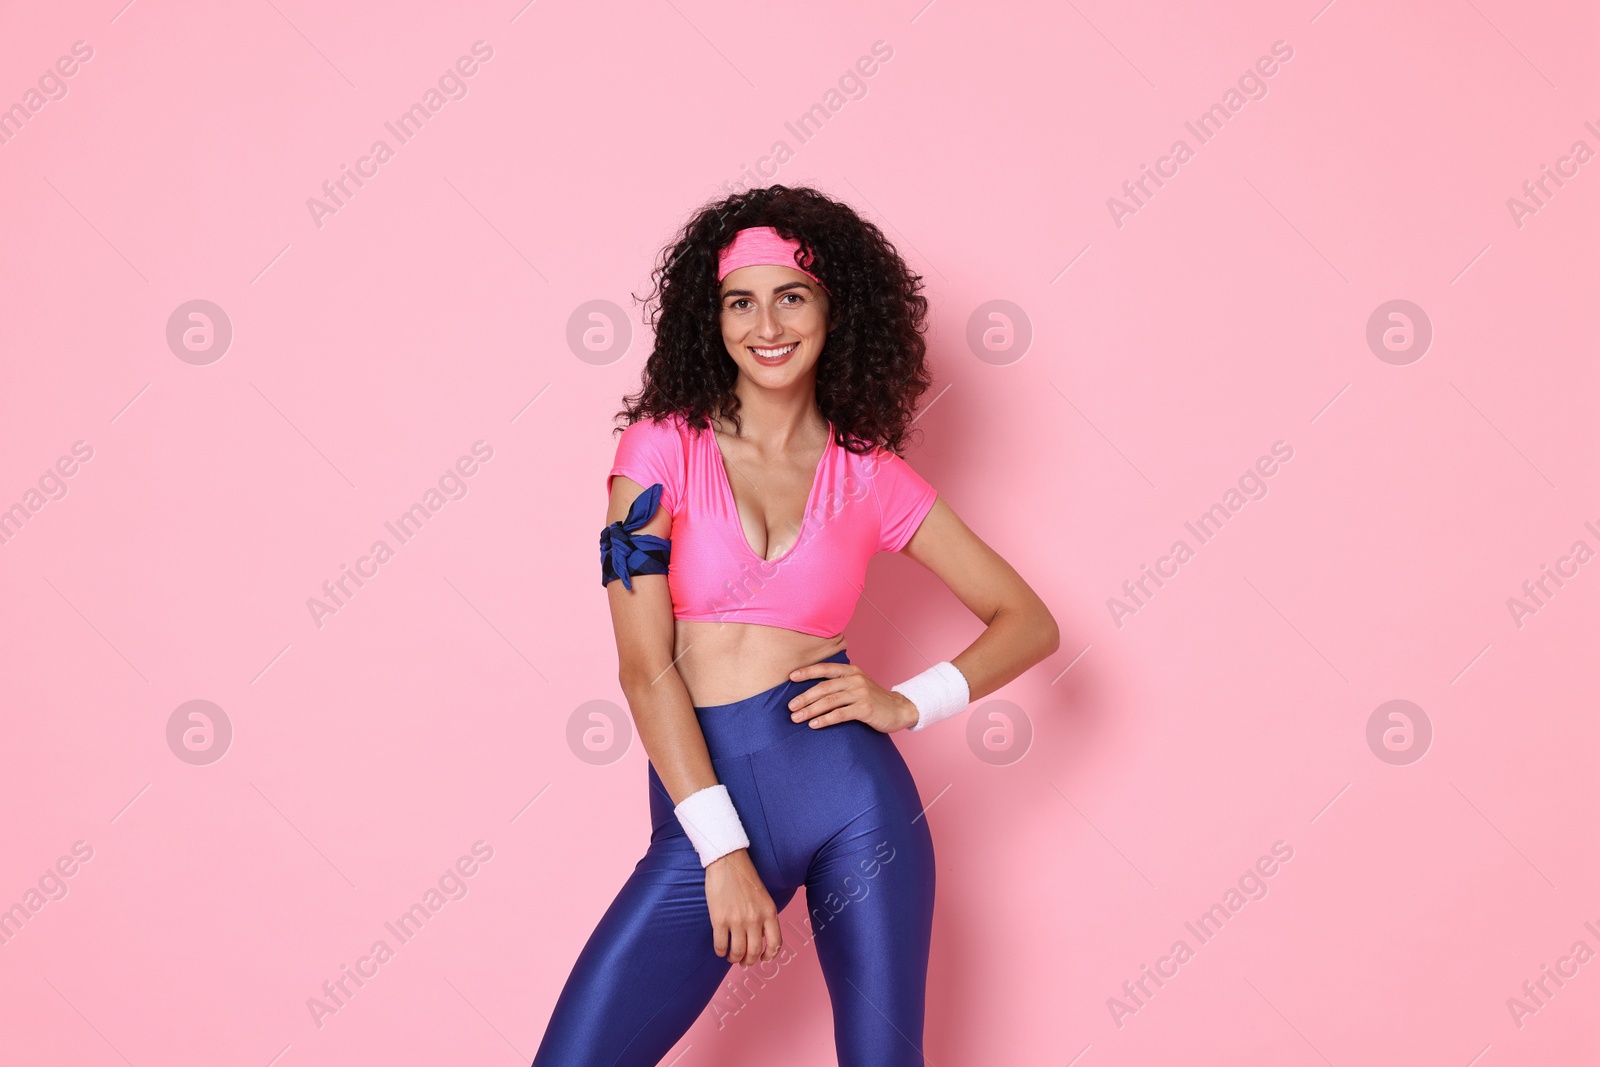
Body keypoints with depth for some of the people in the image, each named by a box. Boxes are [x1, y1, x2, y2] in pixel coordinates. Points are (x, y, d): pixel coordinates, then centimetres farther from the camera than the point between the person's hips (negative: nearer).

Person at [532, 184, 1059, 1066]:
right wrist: (723, 852, -12)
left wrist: (909, 704, -6)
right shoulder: (663, 446, 2)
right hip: (701, 806, 0)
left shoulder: (870, 477, 6)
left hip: (849, 787, 1)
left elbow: (1029, 622, 11)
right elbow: (644, 667, -5)